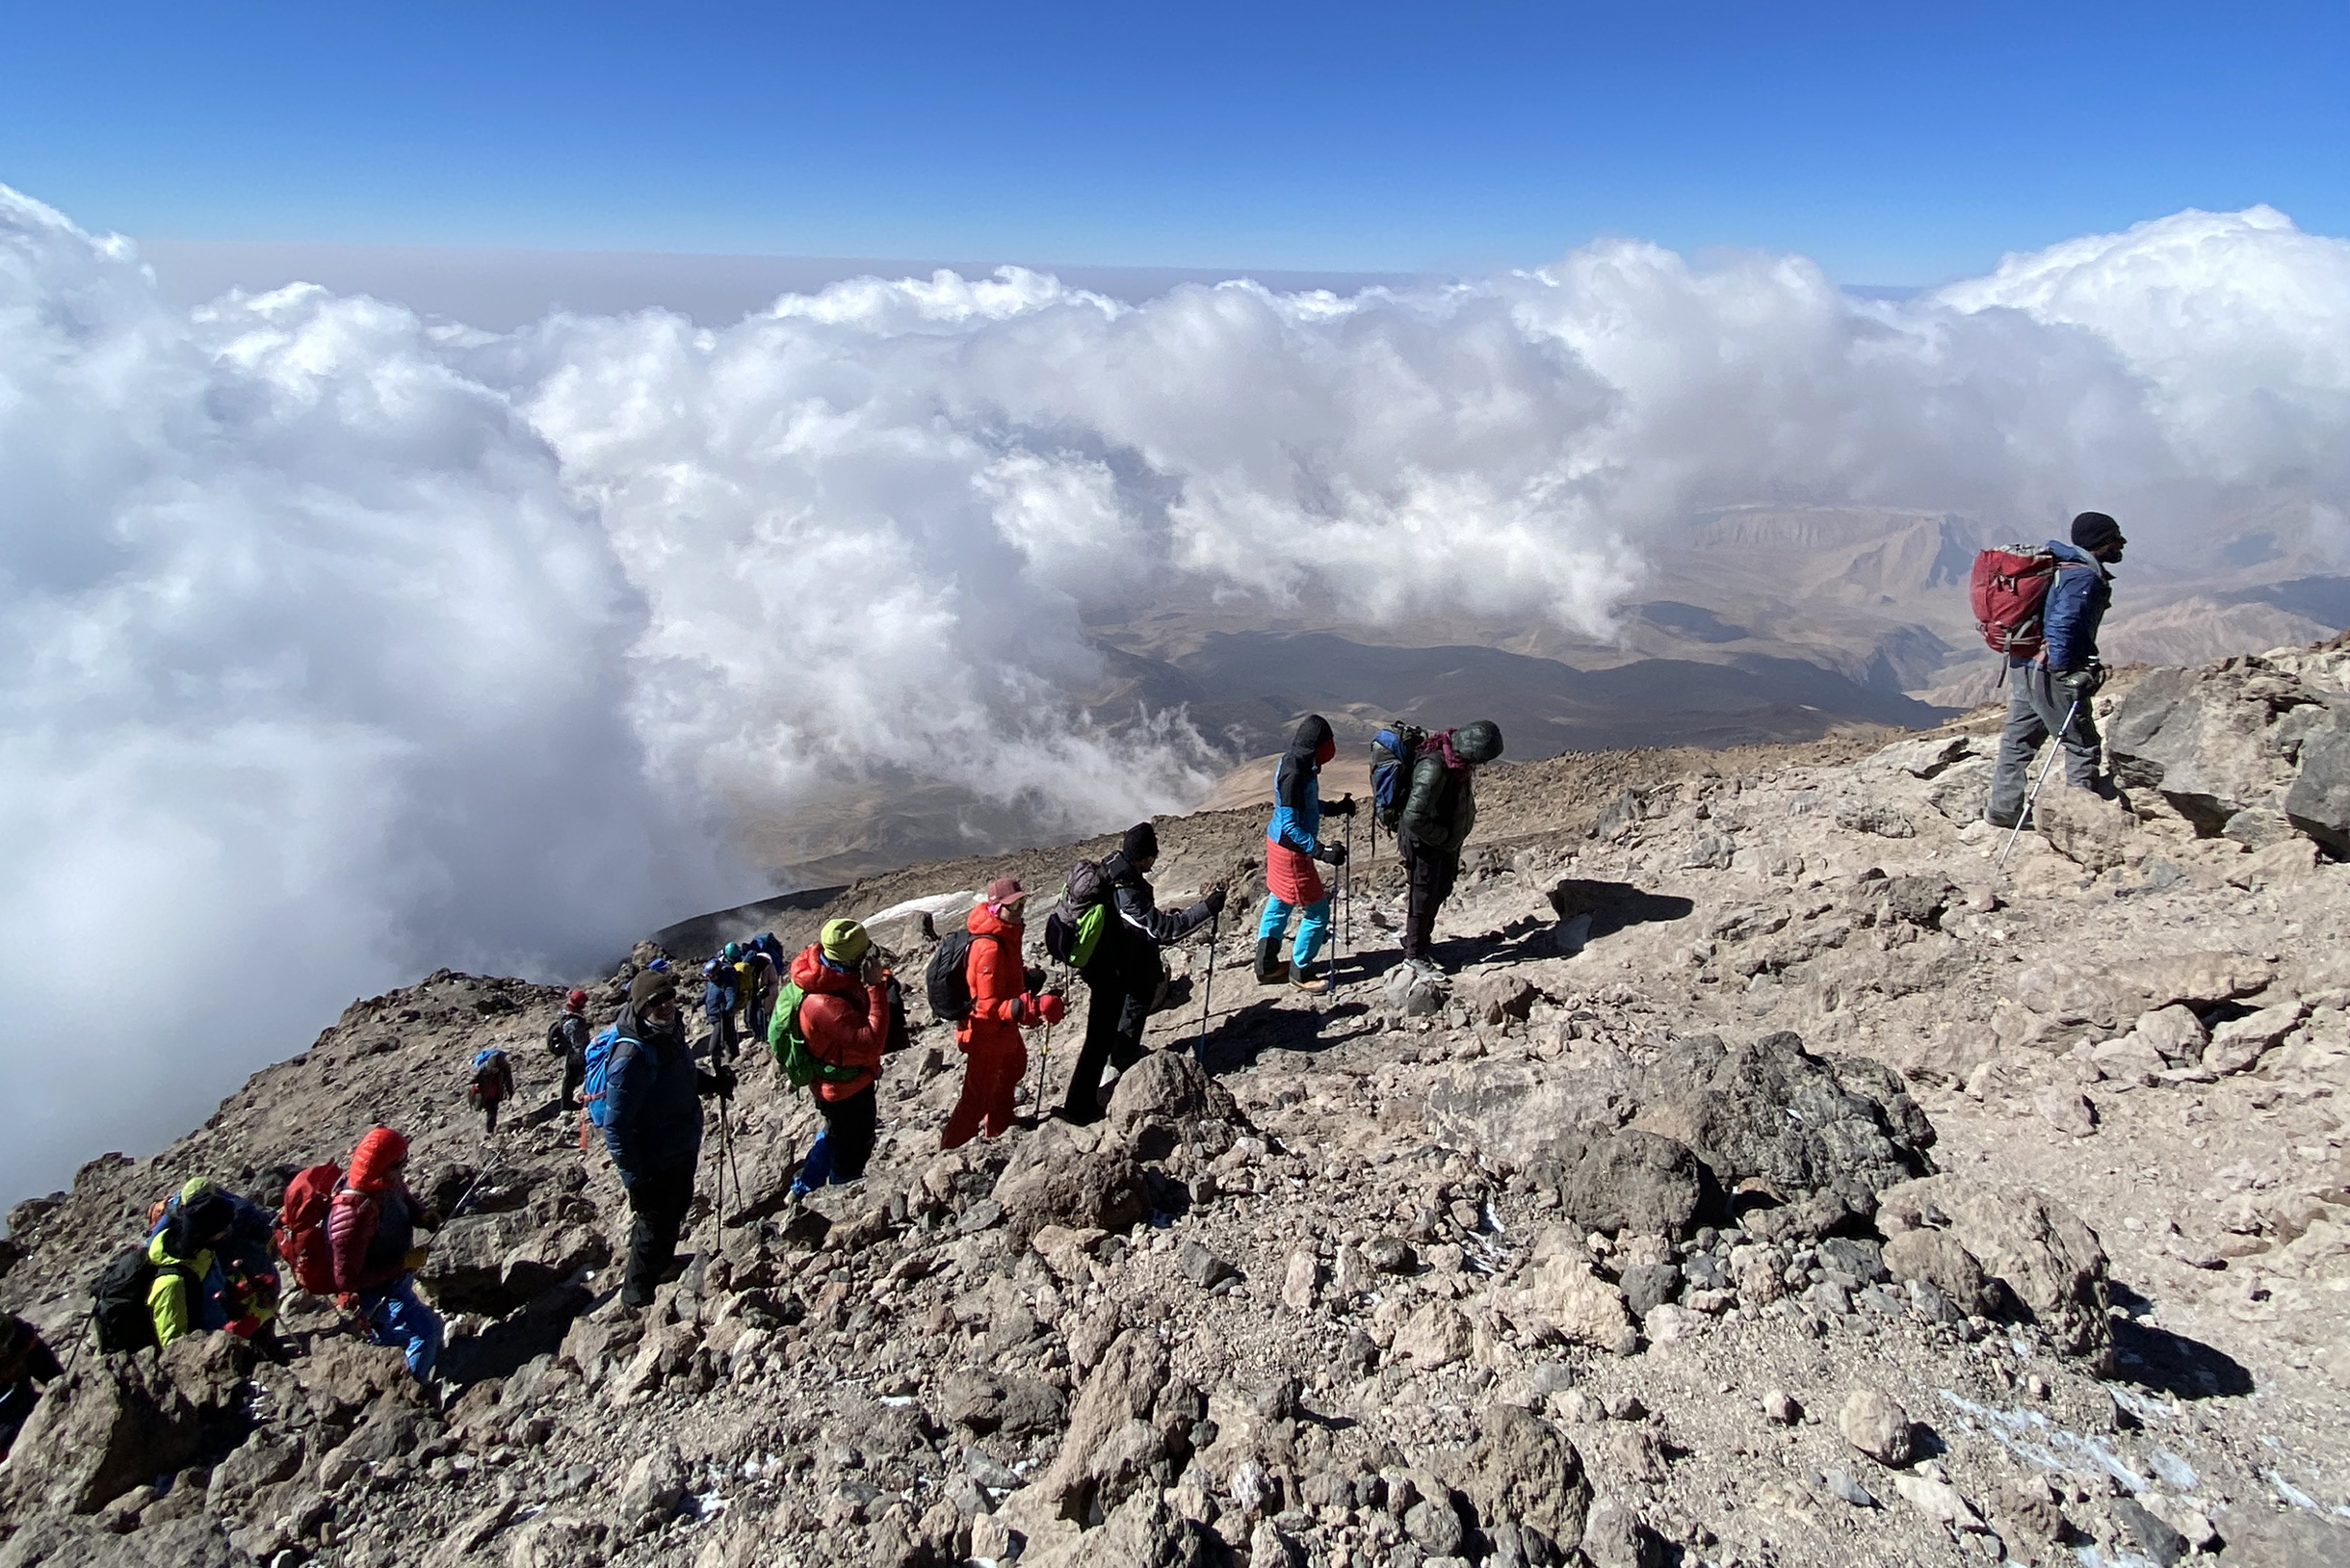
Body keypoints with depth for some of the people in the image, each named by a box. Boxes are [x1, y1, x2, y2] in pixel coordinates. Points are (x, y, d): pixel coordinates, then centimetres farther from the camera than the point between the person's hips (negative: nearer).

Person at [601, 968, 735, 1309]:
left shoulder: (671, 1033, -6)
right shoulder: (632, 1057, -32)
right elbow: (615, 1128, -28)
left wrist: (713, 1082, -4)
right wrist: (635, 1179, -24)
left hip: (683, 1150, 8)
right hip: (655, 1165, -8)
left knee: (678, 1209, 28)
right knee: (654, 1226, 12)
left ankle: (662, 1264, 53)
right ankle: (637, 1296, 35)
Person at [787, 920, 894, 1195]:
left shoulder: (833, 974, -12)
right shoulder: (824, 1004, -40)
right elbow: (872, 1043, -41)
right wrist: (875, 987, -39)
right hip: (847, 1090, -9)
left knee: (835, 1136, 32)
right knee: (854, 1150, 16)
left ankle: (803, 1190, 51)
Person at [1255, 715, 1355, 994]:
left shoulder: (1298, 764, 2)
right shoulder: (1293, 774, -28)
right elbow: (1290, 826, -28)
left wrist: (1336, 808, 13)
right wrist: (1321, 851, -32)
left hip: (1279, 844, 10)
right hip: (1291, 849, -10)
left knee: (1278, 905, 20)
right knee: (1317, 912, 2)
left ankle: (1266, 966, 33)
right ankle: (1301, 971, 16)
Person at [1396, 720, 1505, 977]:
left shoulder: (1456, 758, -6)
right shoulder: (1433, 768, -35)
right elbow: (1414, 818, -34)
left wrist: (1453, 838, 10)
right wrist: (1444, 838, -20)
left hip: (1445, 839, 9)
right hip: (1424, 843, -9)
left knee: (1441, 891, 22)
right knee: (1423, 897, 6)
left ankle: (1420, 940, 41)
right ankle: (1414, 954, 24)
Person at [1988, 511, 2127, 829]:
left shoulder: (2060, 566, 14)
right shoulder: (2084, 578, -14)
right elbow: (2062, 626, -24)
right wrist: (2065, 671, -20)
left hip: (2021, 664, 10)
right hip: (2049, 671, -10)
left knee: (2018, 739, 13)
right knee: (2083, 745, 1)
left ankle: (2003, 809, 17)